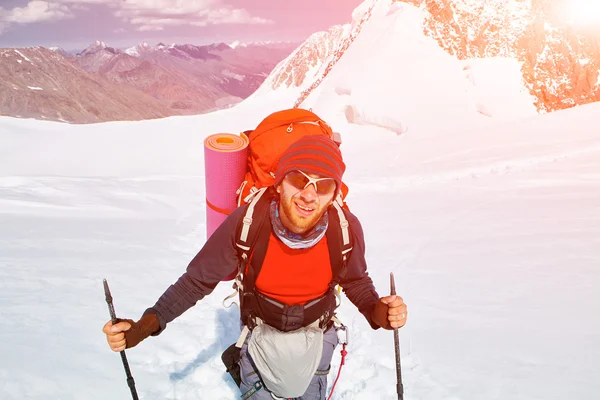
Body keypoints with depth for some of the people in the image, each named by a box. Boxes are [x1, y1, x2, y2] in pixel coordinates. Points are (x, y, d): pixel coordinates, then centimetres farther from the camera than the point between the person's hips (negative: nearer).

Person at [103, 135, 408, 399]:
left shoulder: (346, 229, -29)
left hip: (316, 336, 2)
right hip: (262, 335, -1)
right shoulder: (245, 223, -33)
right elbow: (198, 280, -20)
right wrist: (144, 325, -33)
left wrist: (378, 312, -31)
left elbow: (356, 282, -9)